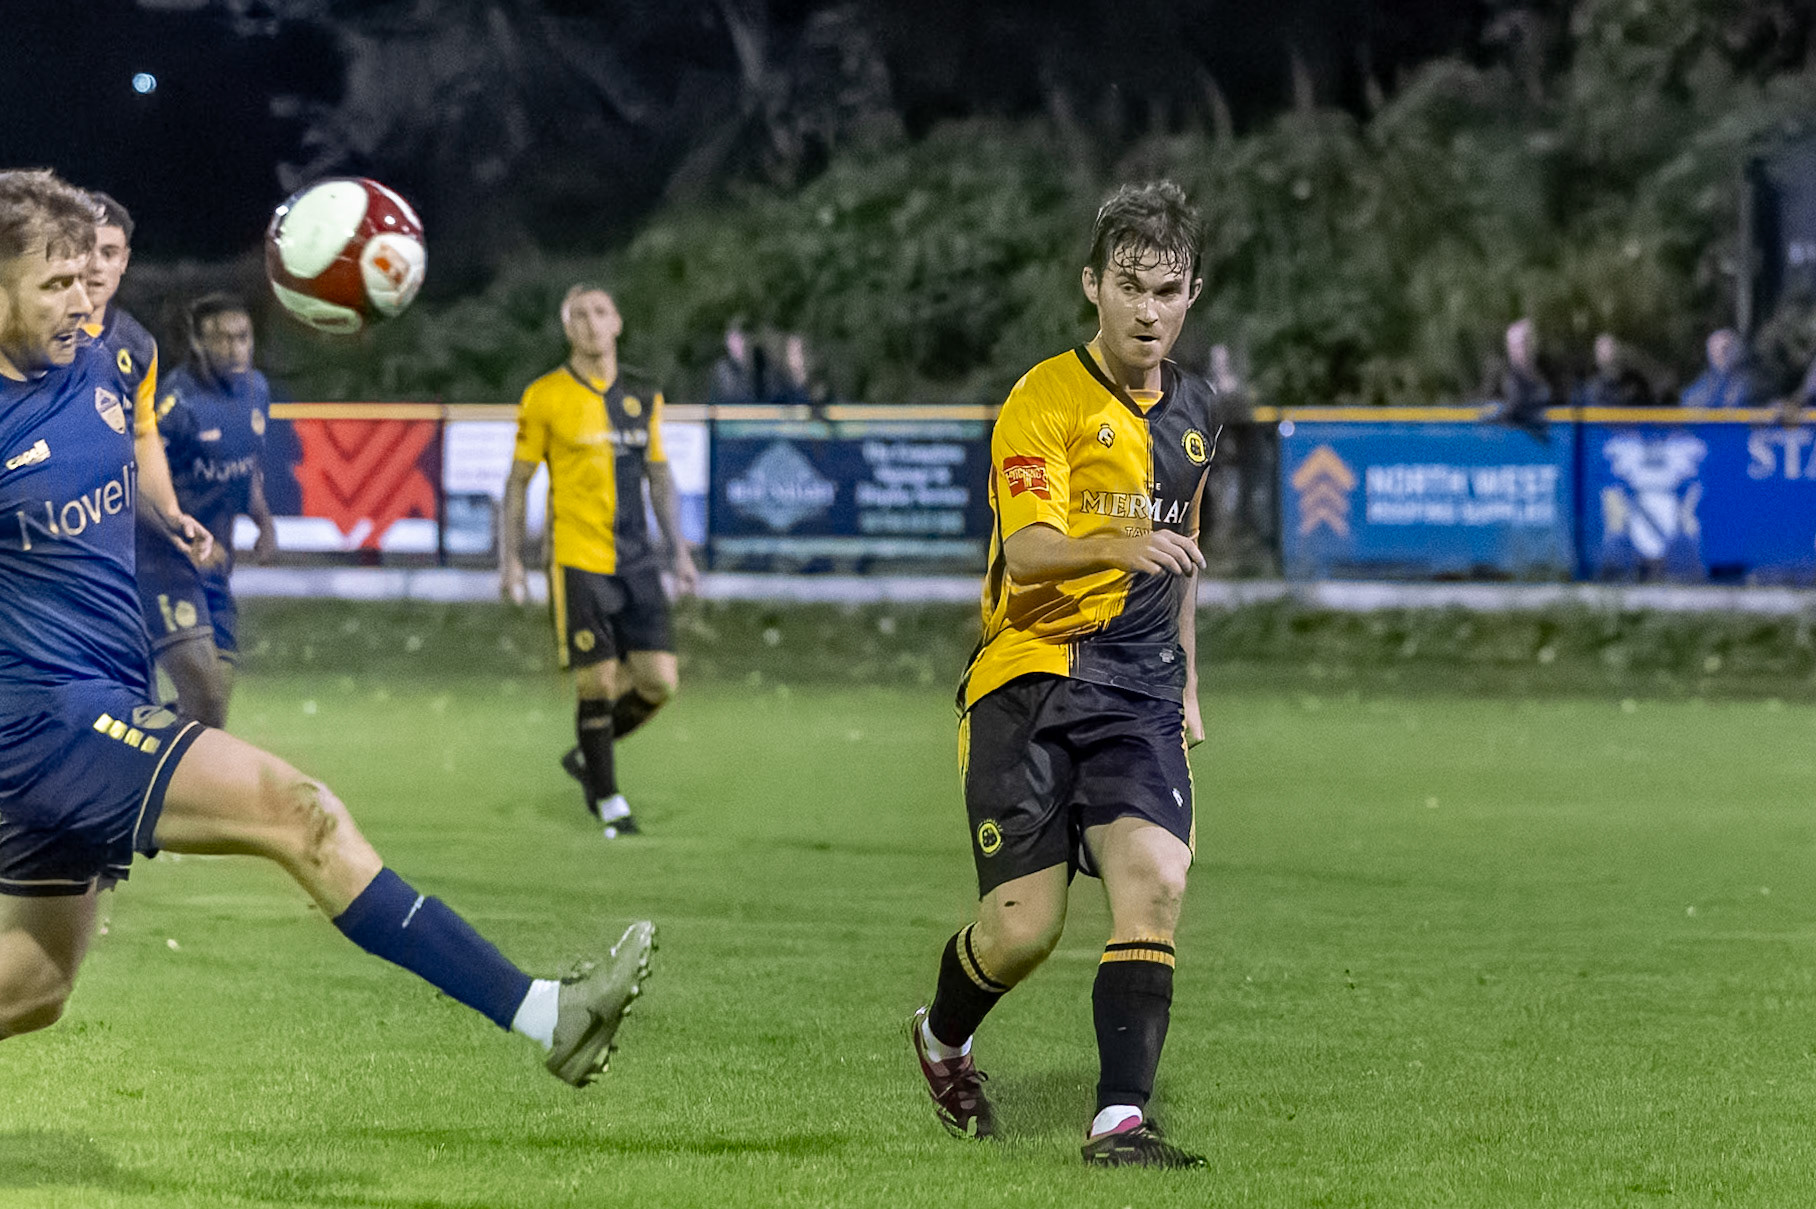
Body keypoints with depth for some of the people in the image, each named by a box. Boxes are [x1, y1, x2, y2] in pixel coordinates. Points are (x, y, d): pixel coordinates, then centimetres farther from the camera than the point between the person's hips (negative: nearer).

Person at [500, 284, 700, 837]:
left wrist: (679, 551, 13)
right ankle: (607, 798, 9)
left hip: (637, 560, 4)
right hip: (578, 560, -4)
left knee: (659, 678, -3)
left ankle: (587, 756, 22)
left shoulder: (643, 398, 10)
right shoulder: (545, 398, -3)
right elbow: (518, 480, 2)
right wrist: (511, 558, -2)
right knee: (597, 680, -6)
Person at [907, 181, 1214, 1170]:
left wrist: (1186, 681, 27)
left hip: (1139, 685, 5)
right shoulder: (1046, 401, -9)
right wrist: (1119, 545, -42)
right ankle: (942, 1036, 27)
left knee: (1155, 881, -18)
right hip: (1029, 678, -5)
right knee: (1024, 928, -6)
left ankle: (1120, 1120, -18)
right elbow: (1029, 551, -22)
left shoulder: (1190, 414, 14)